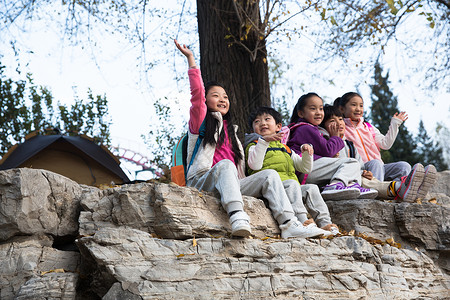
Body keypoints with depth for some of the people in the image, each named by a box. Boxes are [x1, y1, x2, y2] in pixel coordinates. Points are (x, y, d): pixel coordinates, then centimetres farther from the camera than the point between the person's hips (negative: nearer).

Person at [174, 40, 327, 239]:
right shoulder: (200, 122, 15)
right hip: (201, 181, -6)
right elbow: (197, 93, -1)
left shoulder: (230, 130, 31)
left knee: (270, 174, -14)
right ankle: (238, 218, -57)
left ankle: (288, 224, -32)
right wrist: (190, 59, -4)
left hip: (230, 184, 6)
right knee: (225, 164, -35)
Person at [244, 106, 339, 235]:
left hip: (292, 186, 6)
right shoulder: (254, 145, 13)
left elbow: (305, 168, 31)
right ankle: (302, 220, -48)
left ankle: (325, 223, -24)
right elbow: (255, 165, -11)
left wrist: (306, 153, 12)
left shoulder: (285, 149, 33)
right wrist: (264, 141, -17)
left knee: (311, 188, -16)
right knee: (292, 184, -33)